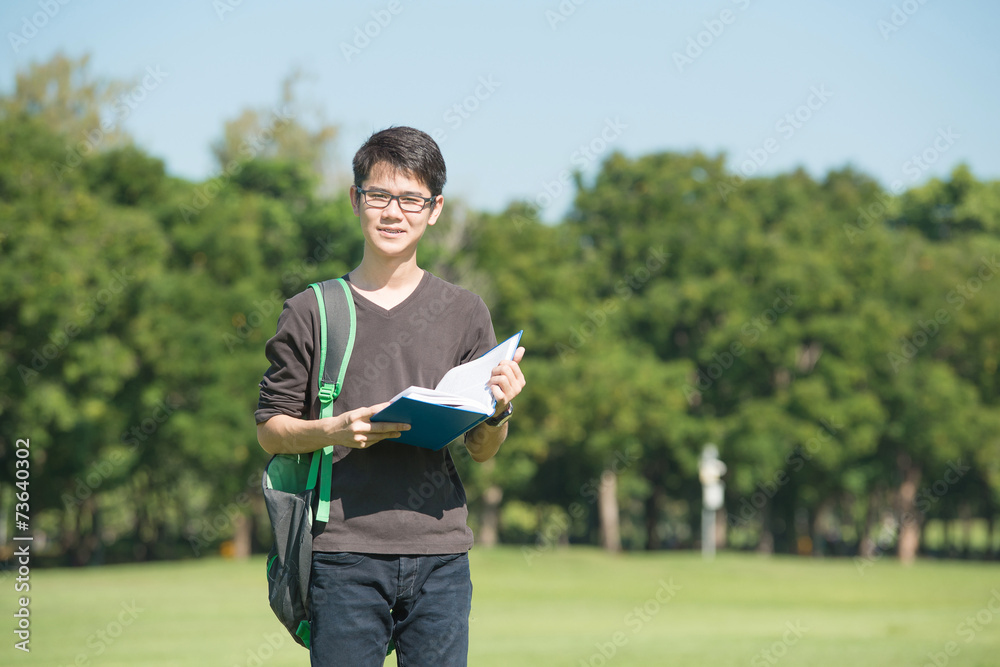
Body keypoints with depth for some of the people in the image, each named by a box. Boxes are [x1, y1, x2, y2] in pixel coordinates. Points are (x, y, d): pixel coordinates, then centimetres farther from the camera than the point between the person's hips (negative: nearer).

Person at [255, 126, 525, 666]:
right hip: (345, 555, -2)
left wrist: (498, 411, -10)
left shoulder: (464, 313, 10)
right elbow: (270, 429, 7)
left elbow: (481, 452, 12)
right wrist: (332, 431, -12)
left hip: (440, 556, 2)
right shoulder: (311, 312, 5)